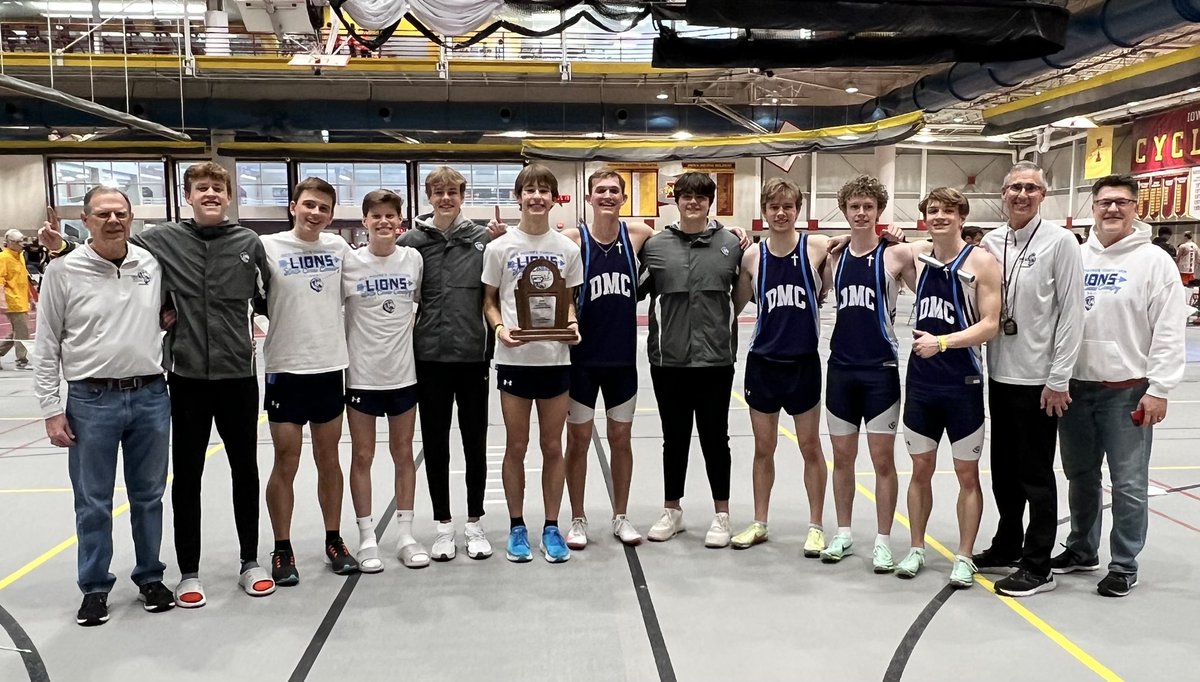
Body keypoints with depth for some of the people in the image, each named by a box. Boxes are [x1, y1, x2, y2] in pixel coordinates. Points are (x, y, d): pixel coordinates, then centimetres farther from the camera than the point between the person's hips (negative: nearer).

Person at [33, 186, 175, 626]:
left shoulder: (153, 264, 3)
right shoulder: (63, 271, -4)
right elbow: (47, 346, -1)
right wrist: (52, 409, -4)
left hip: (151, 396, 2)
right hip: (91, 401, -2)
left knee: (148, 496, 13)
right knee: (93, 503, 8)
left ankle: (150, 578, 28)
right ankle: (95, 588, 23)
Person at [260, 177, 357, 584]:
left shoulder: (338, 247, 4)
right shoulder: (269, 247, -6)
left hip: (330, 368, 3)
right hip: (285, 370, -3)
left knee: (328, 459, 13)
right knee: (286, 463, 3)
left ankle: (334, 541, 25)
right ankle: (282, 551, 18)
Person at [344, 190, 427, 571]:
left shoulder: (413, 259, 0)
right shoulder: (348, 263, -6)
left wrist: (409, 329, 2)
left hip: (403, 372, 2)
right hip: (361, 375, -2)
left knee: (403, 454, 10)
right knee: (362, 456, 6)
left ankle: (405, 534, 21)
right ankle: (367, 538, 18)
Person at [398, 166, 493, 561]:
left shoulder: (483, 239, 3)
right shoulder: (412, 241, 2)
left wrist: (493, 348, 1)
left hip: (474, 355, 0)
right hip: (430, 357, 0)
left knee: (475, 443, 9)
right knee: (435, 444, 8)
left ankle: (475, 523, 24)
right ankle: (443, 525, 22)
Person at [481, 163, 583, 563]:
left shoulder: (567, 249, 4)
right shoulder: (500, 247, 0)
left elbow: (569, 301, 11)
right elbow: (489, 301, 5)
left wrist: (573, 324, -9)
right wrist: (500, 328, -14)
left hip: (555, 358, 1)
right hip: (514, 358, -1)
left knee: (552, 447, 8)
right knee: (516, 447, 7)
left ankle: (551, 527, 21)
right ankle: (517, 527, 22)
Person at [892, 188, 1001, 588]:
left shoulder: (981, 261, -8)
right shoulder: (916, 255, 4)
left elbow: (990, 324, -13)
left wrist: (942, 341, -24)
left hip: (962, 383, -4)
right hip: (920, 380, 4)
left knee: (966, 473, 7)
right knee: (921, 469, 12)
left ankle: (964, 558, 18)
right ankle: (917, 549, 24)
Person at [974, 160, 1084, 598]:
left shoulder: (1060, 241, -8)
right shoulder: (991, 242, 7)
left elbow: (1072, 313, -11)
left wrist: (1059, 379, -13)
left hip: (1038, 380, -5)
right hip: (999, 376, 6)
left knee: (1035, 475, 3)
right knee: (1004, 471, 16)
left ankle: (1037, 567, 13)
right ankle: (1007, 548, 31)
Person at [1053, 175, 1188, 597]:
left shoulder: (1154, 261, -4)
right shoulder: (1076, 257, 8)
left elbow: (1169, 333, -8)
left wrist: (1158, 390, -13)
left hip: (1128, 391, -4)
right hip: (1075, 387, 5)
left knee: (1128, 484, 3)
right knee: (1080, 475, 16)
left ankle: (1125, 565, 16)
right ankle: (1082, 550, 32)